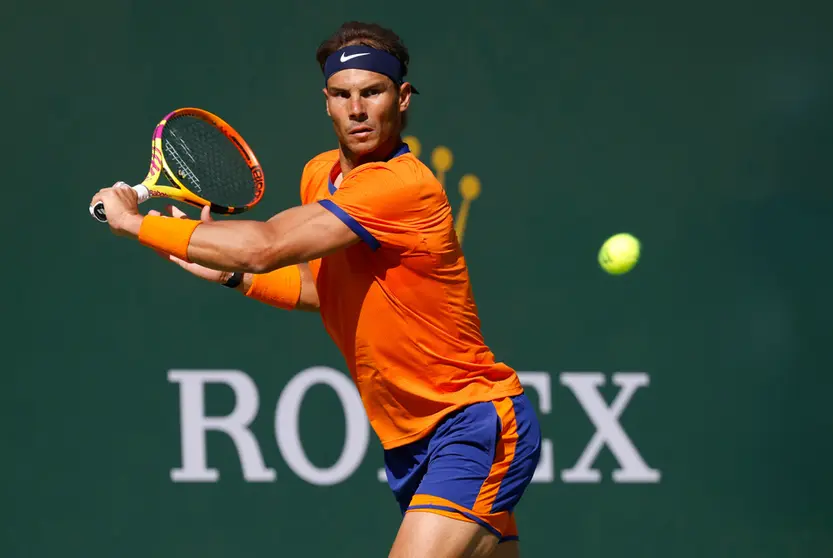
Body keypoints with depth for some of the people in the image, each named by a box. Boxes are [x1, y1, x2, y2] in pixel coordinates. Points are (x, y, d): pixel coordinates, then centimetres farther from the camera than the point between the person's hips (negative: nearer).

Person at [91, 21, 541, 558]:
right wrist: (231, 273, 8)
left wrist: (133, 220, -17)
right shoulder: (319, 175, 7)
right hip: (411, 444, 9)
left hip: (475, 424, -9)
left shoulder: (404, 186, -23)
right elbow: (323, 288, 24)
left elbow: (263, 246, -27)